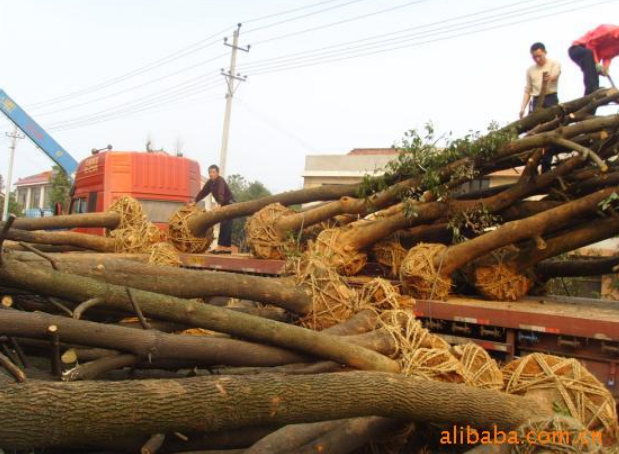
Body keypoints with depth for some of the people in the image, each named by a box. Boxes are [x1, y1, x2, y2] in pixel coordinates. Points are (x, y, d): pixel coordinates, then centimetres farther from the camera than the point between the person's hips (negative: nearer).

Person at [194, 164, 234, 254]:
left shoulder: (220, 180, -20)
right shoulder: (210, 182, 6)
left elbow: (221, 193, -35)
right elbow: (203, 192, 11)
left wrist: (219, 205, -49)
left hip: (229, 204, -9)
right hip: (223, 205, 9)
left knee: (225, 225, -16)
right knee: (226, 226, 9)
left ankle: (220, 246, -21)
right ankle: (227, 247, 11)